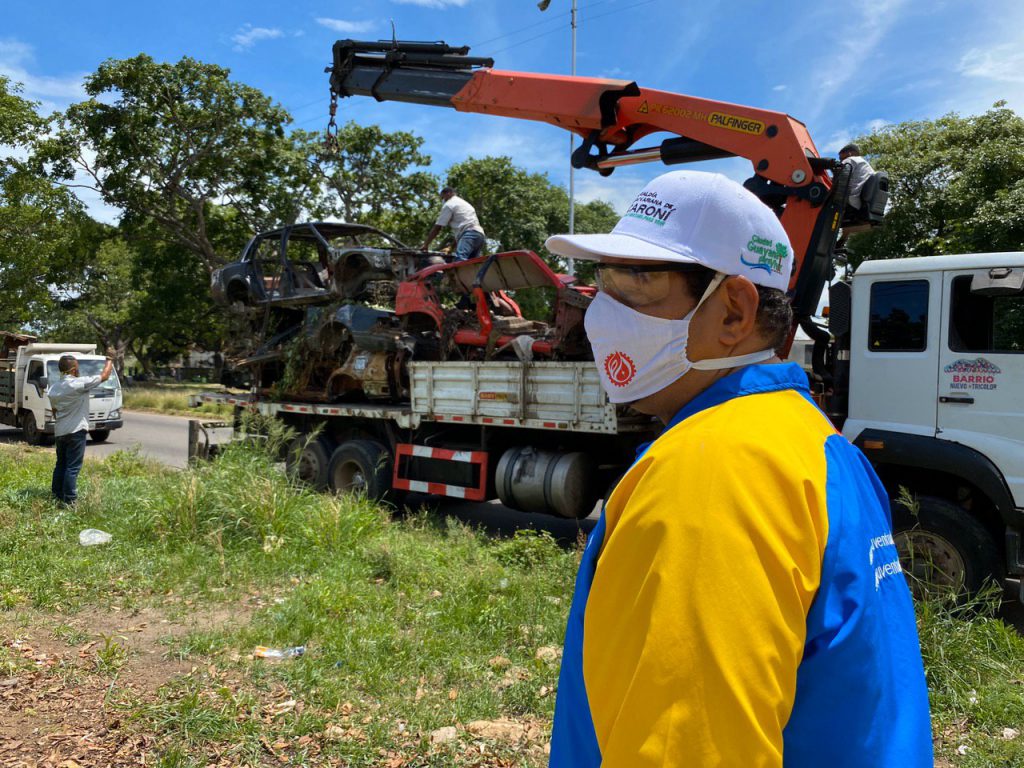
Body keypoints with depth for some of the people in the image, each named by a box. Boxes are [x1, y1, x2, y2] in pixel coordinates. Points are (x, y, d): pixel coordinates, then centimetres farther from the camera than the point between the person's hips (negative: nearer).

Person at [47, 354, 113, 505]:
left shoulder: (53, 388, 7)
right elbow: (104, 376, -6)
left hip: (60, 431, 8)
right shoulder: (79, 383, -15)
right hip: (76, 431, -8)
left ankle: (57, 495, 23)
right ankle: (69, 500, -6)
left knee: (61, 464, 17)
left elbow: (54, 411, 16)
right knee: (73, 467, -6)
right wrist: (109, 360, 10)